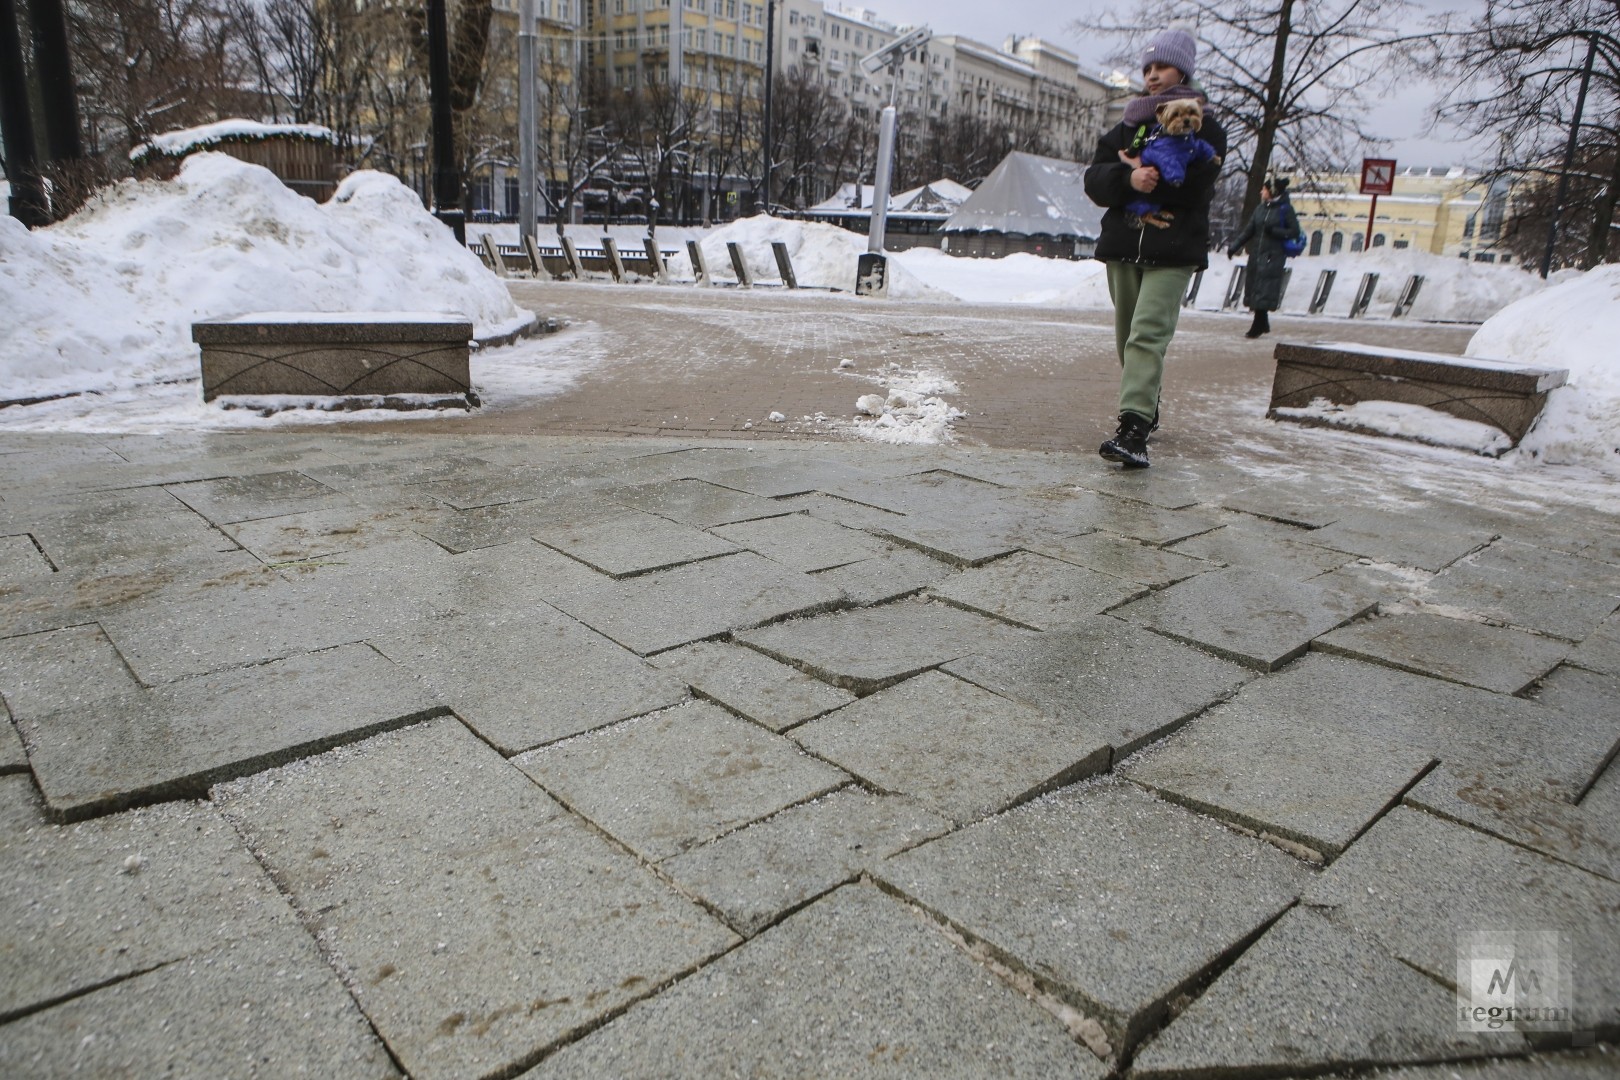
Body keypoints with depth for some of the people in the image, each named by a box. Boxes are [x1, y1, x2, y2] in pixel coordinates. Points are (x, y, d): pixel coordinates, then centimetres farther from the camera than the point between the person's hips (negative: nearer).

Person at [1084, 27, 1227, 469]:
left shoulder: (1204, 127, 4)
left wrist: (1144, 173, -9)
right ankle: (1147, 411, 29)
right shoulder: (1127, 126, 17)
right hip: (1123, 246, 6)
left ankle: (1133, 429, -30)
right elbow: (1094, 180, 3)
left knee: (1148, 336, -20)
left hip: (1173, 250, -5)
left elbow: (1195, 186, -12)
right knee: (1127, 337, 11)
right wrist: (1129, 179, -16)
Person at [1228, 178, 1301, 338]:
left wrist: (1274, 231, -16)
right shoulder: (1260, 208, 11)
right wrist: (1234, 246, 3)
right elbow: (1248, 231, 12)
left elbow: (1294, 231, -6)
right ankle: (1263, 324, 21)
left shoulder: (1285, 209, -4)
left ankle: (1258, 326, -4)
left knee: (1264, 290, -8)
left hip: (1274, 256, -6)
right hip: (1256, 254, 6)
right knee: (1255, 289, 8)